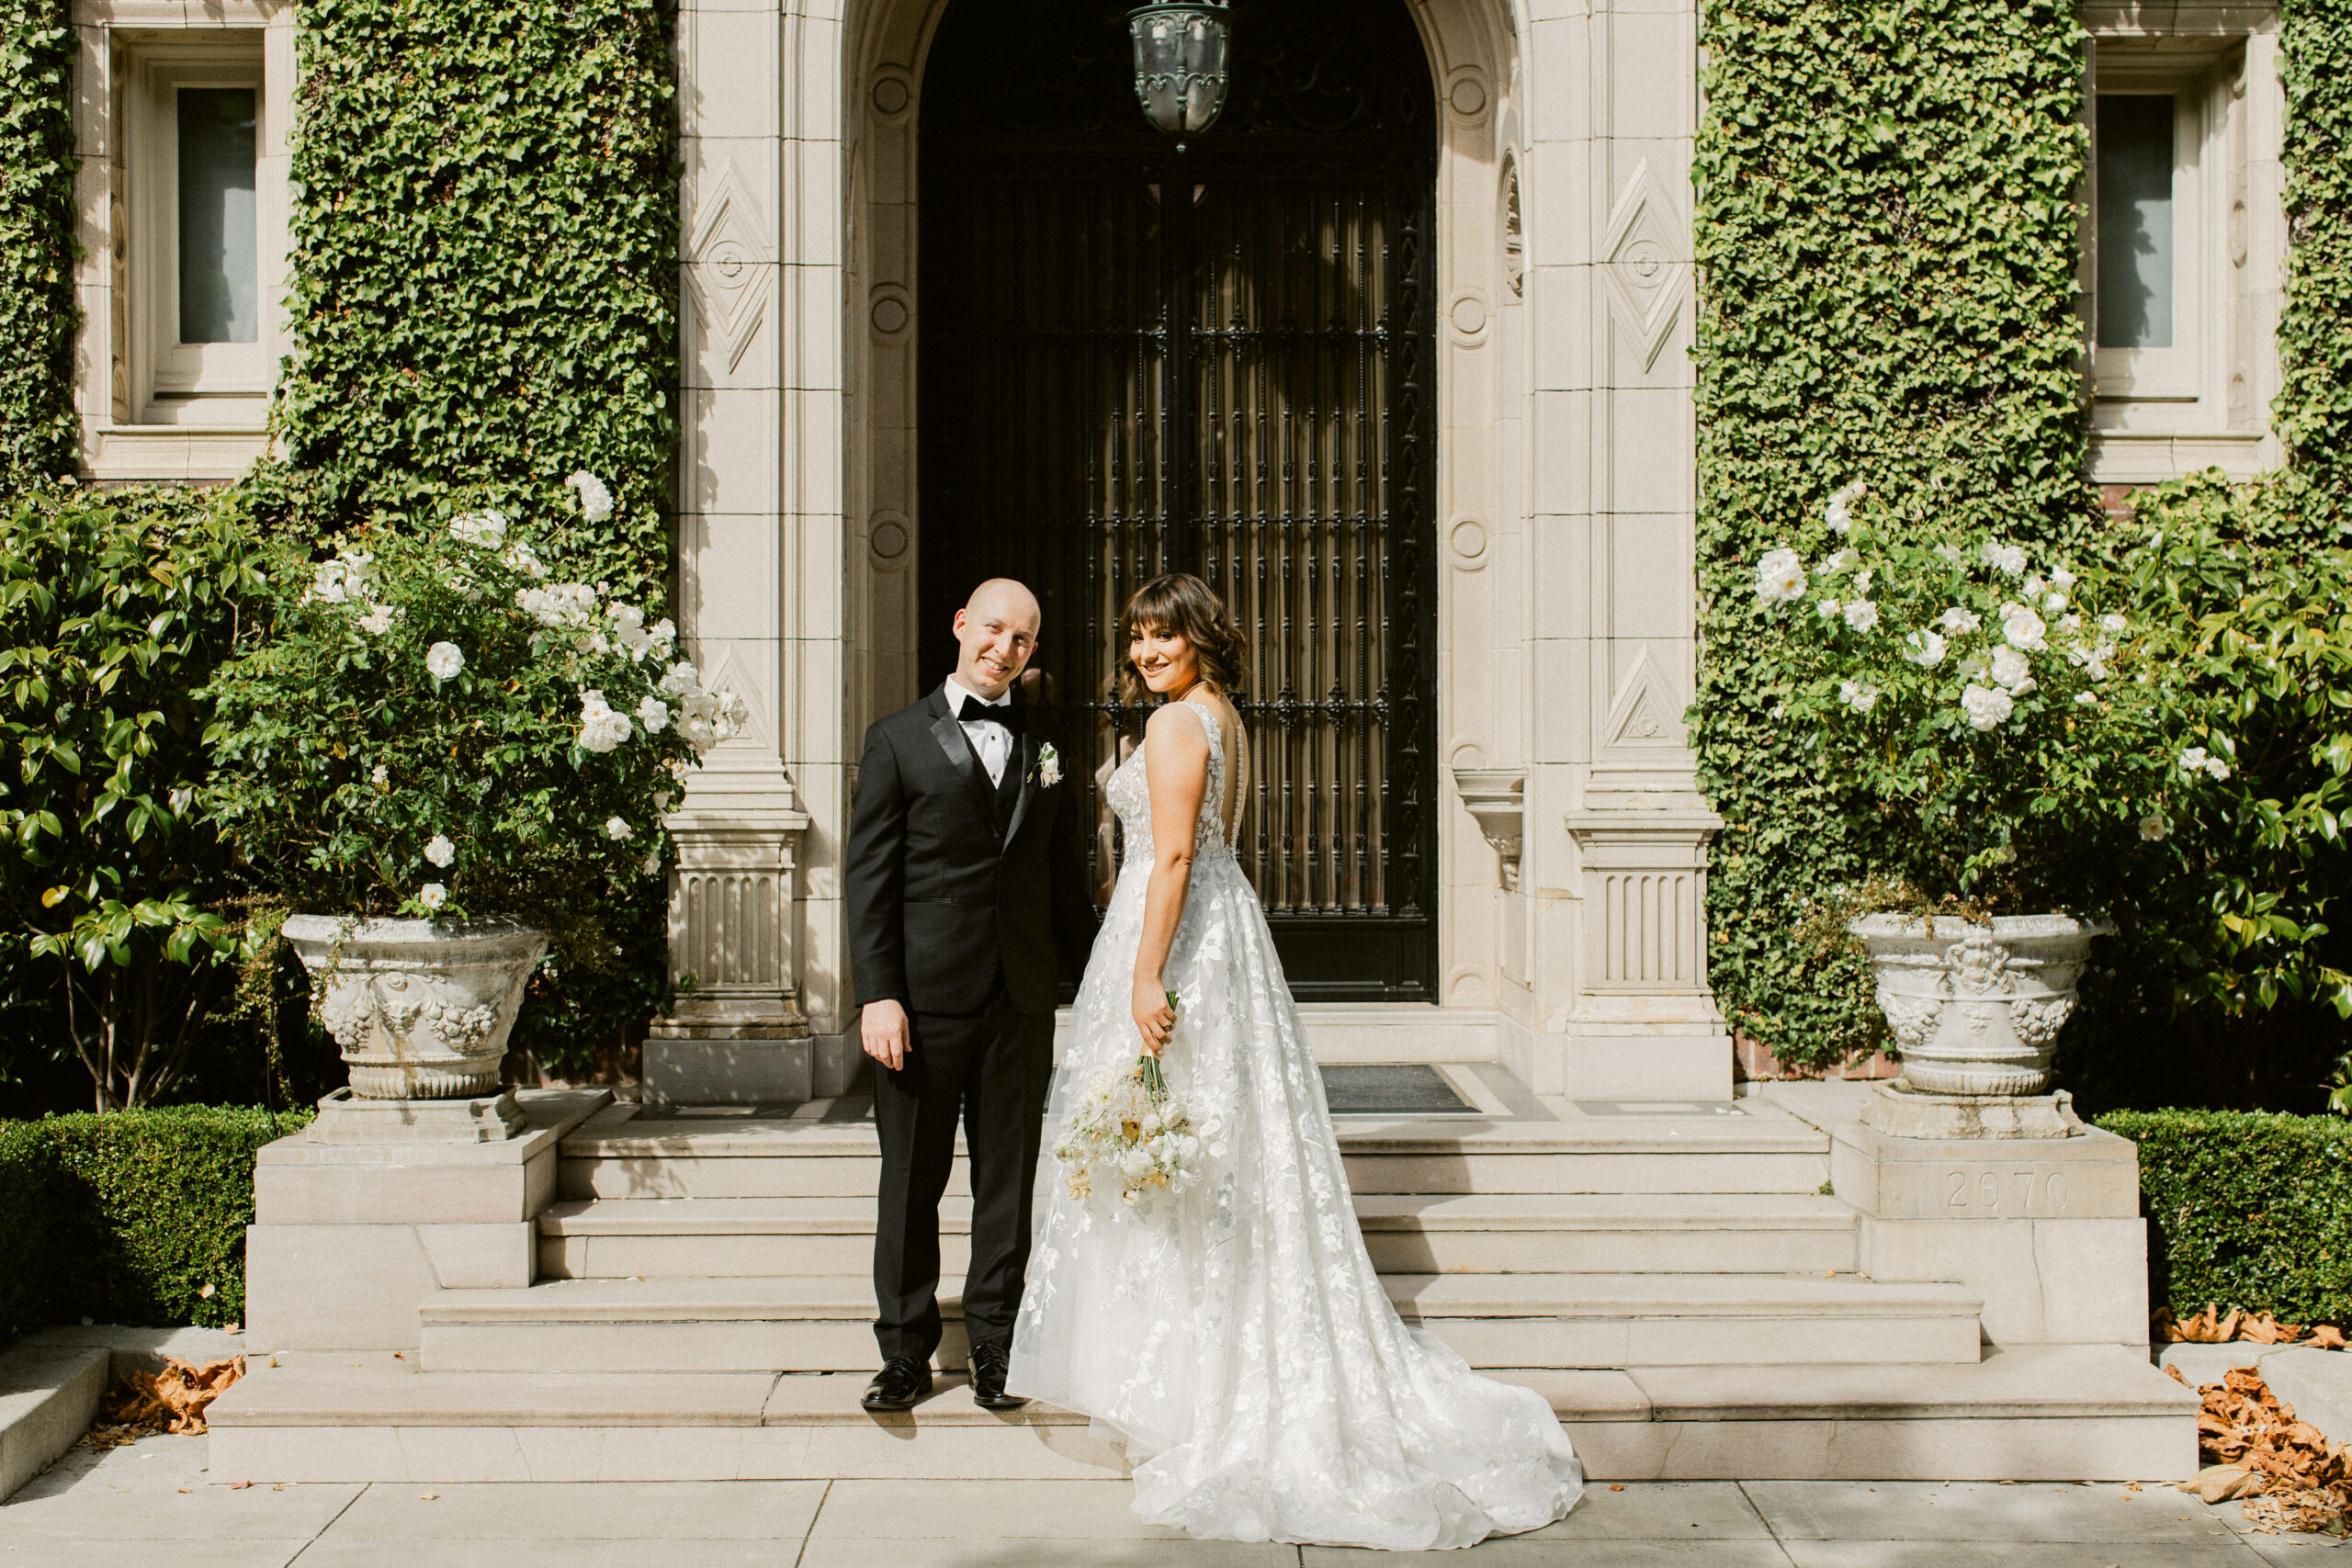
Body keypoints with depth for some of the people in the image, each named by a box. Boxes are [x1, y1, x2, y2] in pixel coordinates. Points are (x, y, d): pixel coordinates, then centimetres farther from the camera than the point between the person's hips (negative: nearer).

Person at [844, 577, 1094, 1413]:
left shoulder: (1045, 747, 12)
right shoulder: (900, 741, 2)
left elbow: (1066, 875, 14)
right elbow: (870, 878, -3)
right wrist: (877, 995, -11)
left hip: (1023, 999, 3)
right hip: (926, 995, -3)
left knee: (1008, 1179, 9)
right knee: (912, 1180, 5)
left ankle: (994, 1345, 19)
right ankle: (906, 1352, 15)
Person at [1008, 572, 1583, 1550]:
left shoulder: (1174, 723, -14)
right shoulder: (1223, 718, 15)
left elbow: (1172, 855, -22)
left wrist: (1145, 976, -25)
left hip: (1176, 933, -10)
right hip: (1224, 922, 10)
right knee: (1228, 1144, 13)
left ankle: (1172, 1375, 3)